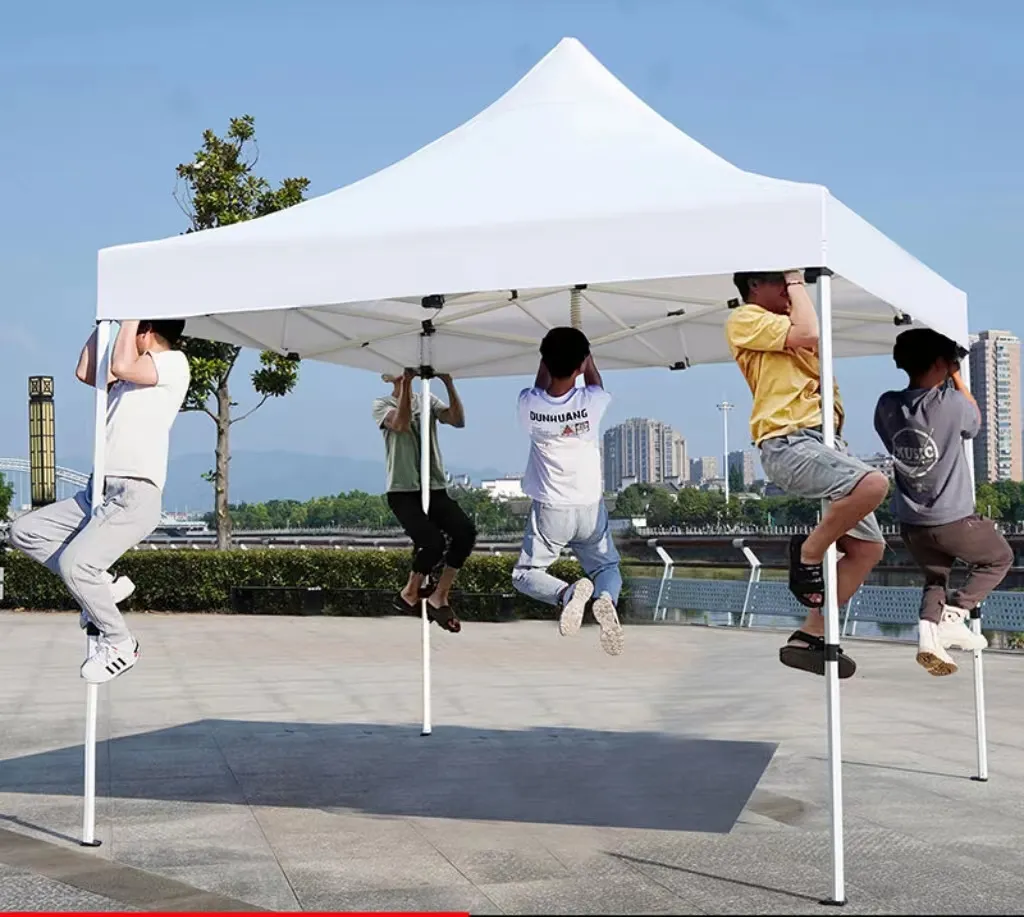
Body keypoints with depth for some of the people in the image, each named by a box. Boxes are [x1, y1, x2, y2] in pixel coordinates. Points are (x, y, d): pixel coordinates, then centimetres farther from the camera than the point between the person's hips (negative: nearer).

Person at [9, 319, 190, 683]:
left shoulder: (174, 363, -2)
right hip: (99, 492, 10)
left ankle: (119, 644, -2)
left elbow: (120, 366, -16)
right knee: (24, 531, 4)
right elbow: (86, 372, 20)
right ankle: (101, 584, 7)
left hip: (134, 495, -10)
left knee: (73, 563, -23)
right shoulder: (136, 369, 24)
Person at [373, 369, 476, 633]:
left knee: (466, 531, -21)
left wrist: (448, 382, -11)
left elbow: (459, 421, -3)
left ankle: (438, 597, -4)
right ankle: (410, 592, 4)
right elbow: (401, 424, -19)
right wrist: (405, 382, -19)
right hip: (403, 492, -4)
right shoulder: (382, 404, 3)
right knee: (434, 542, -26)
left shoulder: (428, 401, 14)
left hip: (435, 488, 4)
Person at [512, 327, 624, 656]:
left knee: (525, 575, 16)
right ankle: (605, 598, -18)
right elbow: (597, 386, 11)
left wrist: (550, 355, 18)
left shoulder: (529, 405, -15)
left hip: (549, 511, -1)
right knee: (607, 568, 22)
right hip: (590, 509, 1)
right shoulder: (591, 402, -15)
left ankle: (568, 593, -19)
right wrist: (583, 351, 22)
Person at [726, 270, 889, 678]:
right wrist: (796, 282, 1)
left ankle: (810, 636, 7)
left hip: (824, 441, 10)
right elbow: (808, 335, -11)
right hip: (787, 443, -9)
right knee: (872, 484, -33)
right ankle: (806, 554, -10)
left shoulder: (785, 326, 30)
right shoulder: (745, 319, 2)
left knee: (868, 547, 4)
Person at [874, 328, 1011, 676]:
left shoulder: (888, 406, -5)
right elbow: (975, 422, 5)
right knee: (1000, 557, 22)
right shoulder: (952, 403, -18)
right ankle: (953, 616, 4)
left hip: (910, 523, 5)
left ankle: (928, 628, 1)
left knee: (935, 575, 28)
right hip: (953, 519, -5)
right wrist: (957, 377, 11)